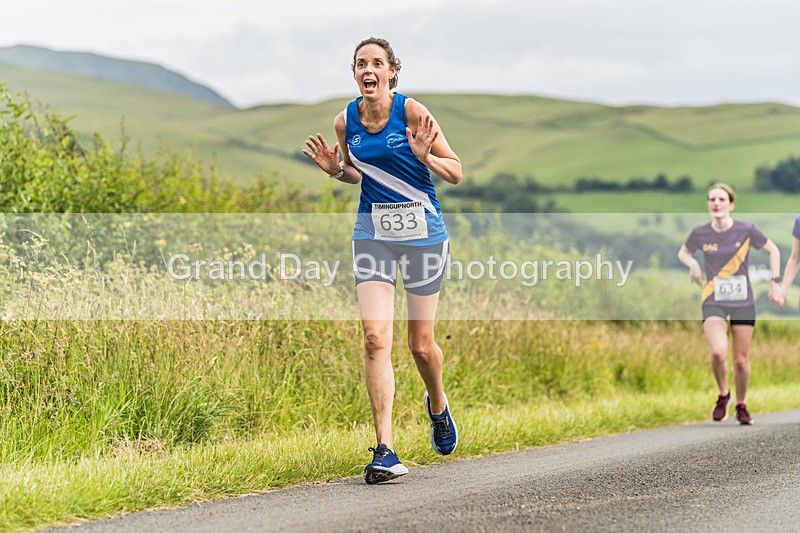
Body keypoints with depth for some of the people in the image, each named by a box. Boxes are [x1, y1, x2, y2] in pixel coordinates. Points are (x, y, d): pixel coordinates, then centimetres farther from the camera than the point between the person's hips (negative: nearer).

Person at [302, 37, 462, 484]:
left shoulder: (411, 111, -10)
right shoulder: (346, 121, 2)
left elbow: (456, 173, -6)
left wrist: (424, 156, -25)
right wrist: (335, 169, -2)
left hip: (422, 231, -2)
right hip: (373, 233, 3)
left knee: (421, 344, 5)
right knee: (376, 337, -13)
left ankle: (438, 405, 40)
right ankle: (385, 451, -13)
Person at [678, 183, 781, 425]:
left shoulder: (746, 230, -6)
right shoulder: (700, 233, -3)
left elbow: (773, 251, 8)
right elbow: (683, 253, 17)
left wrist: (775, 282, 1)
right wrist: (692, 263, -5)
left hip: (743, 302, 0)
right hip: (714, 302, 0)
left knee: (741, 360, 3)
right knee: (718, 352, -22)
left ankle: (741, 406, 26)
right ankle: (723, 394, 6)